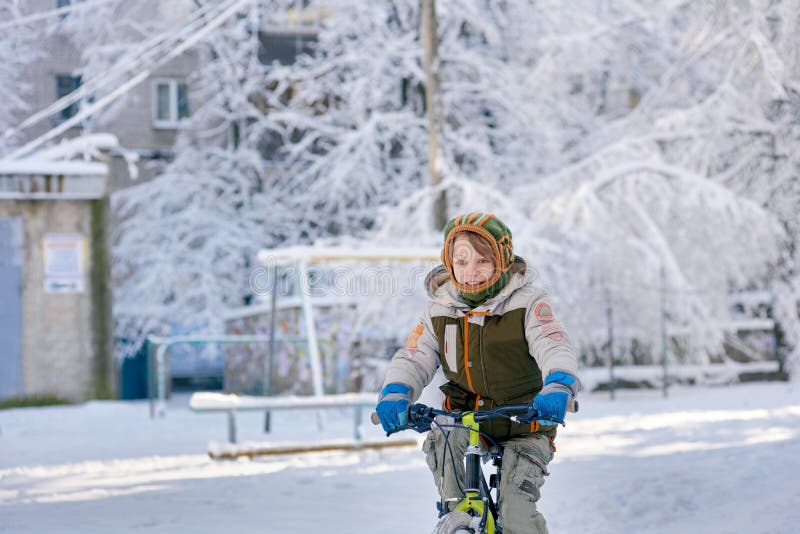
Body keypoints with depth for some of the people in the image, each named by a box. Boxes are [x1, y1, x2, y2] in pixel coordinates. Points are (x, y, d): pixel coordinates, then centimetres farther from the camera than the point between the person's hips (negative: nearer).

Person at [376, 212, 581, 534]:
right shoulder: (440, 308, -1)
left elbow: (554, 346, -23)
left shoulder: (527, 303, -10)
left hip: (523, 426, -3)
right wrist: (395, 394, -26)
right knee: (442, 440, -32)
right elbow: (414, 358, -3)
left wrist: (558, 386, -46)